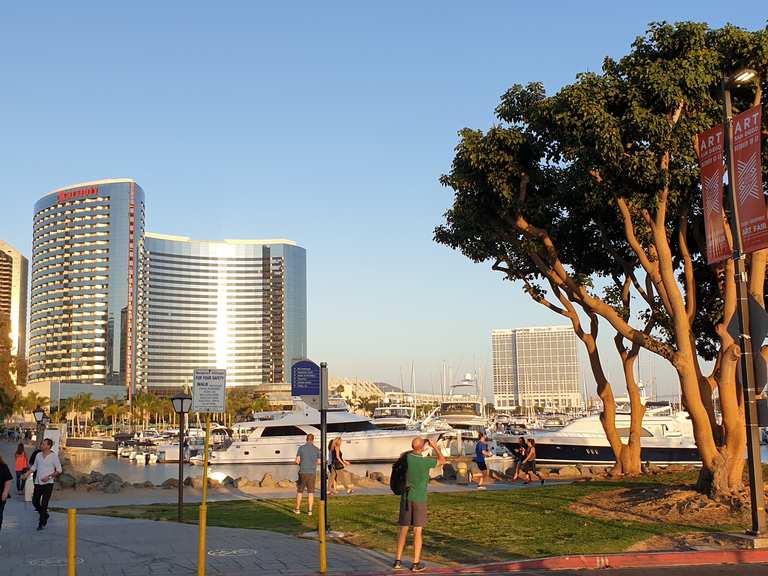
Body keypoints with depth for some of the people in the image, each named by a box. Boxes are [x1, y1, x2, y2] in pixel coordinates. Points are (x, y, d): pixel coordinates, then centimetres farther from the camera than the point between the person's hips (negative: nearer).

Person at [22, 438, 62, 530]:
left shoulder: (54, 456, -8)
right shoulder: (38, 455, 7)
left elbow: (59, 470, -6)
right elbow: (34, 467, 20)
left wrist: (49, 476, -16)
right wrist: (27, 473, 5)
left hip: (48, 483, -6)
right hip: (38, 482, 6)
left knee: (44, 504, -6)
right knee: (35, 502, 8)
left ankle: (42, 523, 4)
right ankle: (45, 515, 31)